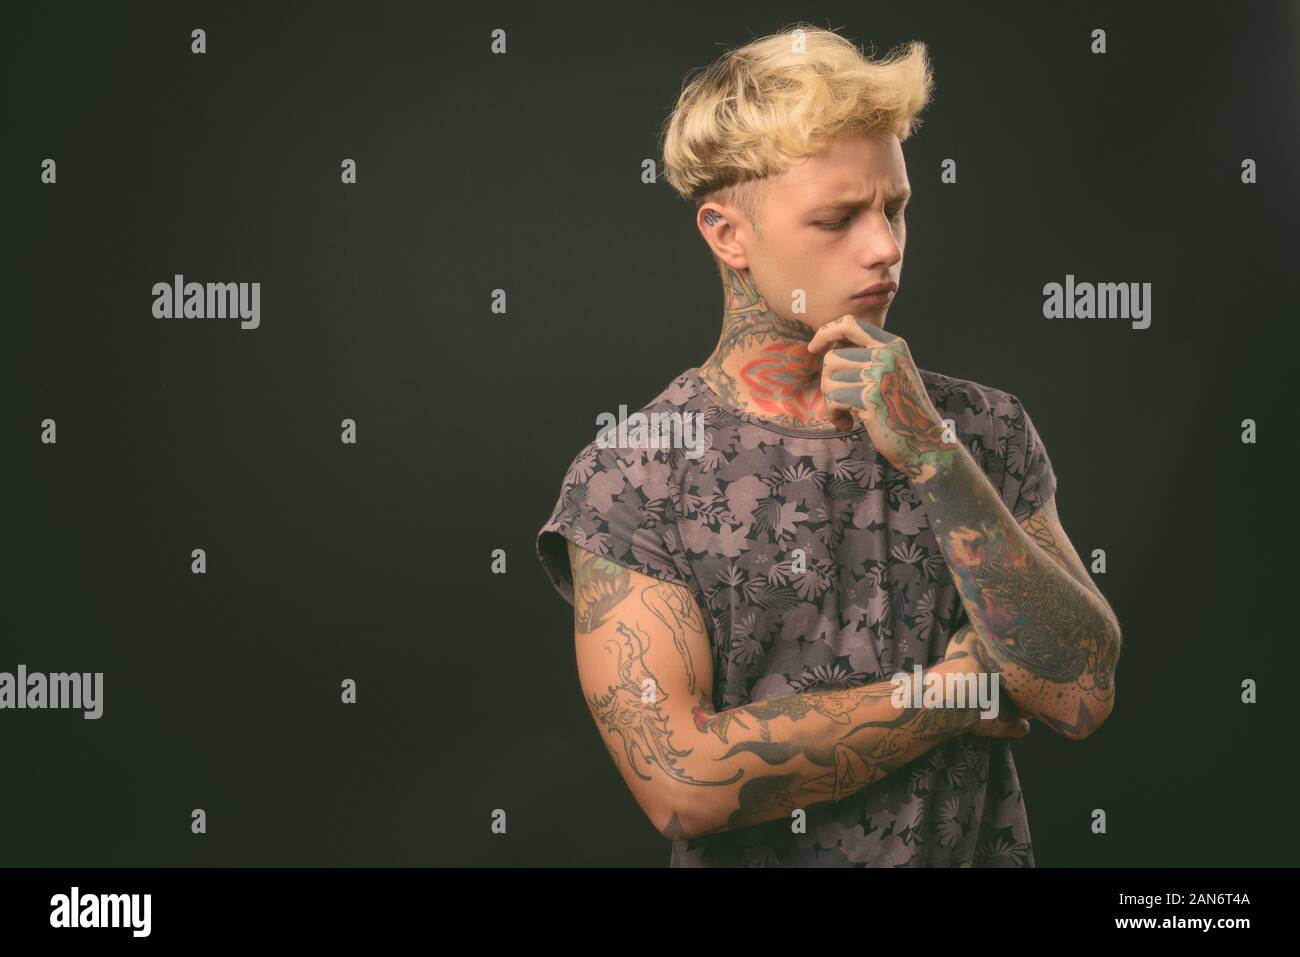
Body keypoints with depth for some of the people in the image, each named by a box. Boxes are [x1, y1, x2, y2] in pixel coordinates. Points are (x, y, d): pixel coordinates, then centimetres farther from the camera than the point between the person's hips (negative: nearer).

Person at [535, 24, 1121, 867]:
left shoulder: (984, 429, -6)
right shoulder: (626, 482, -15)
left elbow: (1081, 696, -15)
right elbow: (682, 782, -23)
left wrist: (934, 458, -24)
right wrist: (955, 689, -16)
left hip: (983, 845, 2)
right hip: (753, 857, -2)